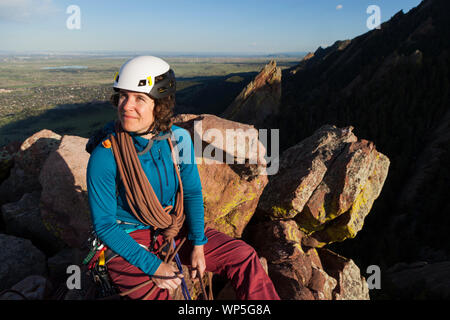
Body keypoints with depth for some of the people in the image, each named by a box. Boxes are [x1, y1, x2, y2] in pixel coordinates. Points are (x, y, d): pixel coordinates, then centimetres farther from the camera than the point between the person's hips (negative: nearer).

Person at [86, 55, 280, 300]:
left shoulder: (178, 138, -11)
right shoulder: (104, 157, -21)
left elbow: (192, 192, 1)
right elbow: (104, 225, -15)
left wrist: (198, 245, -5)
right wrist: (153, 266, -19)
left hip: (175, 231, 4)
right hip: (127, 242, -3)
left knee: (244, 256, -4)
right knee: (153, 292, -27)